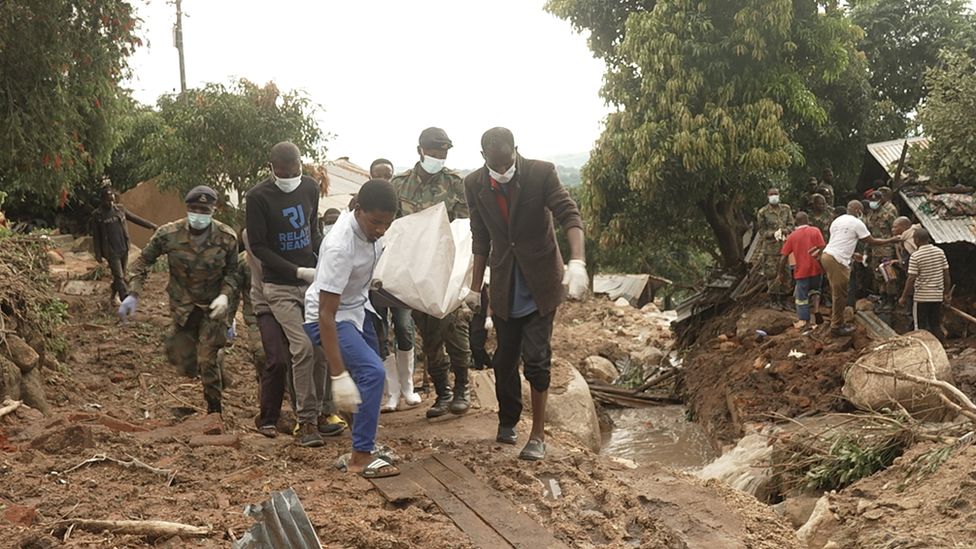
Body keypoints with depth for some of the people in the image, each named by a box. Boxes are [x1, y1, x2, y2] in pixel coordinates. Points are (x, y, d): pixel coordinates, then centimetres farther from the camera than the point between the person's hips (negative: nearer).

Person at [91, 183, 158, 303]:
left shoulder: (120, 209, 4)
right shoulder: (97, 215, -6)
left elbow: (136, 219, 12)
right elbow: (95, 236, -2)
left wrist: (151, 225, 10)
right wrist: (98, 254, -3)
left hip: (124, 249, 4)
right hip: (111, 252, -4)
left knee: (121, 276, 12)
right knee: (119, 277, -8)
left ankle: (114, 295, 32)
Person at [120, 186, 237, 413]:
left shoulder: (227, 237, -14)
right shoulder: (169, 234, -14)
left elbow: (232, 272, -1)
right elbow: (144, 260, 0)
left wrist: (224, 295, -20)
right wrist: (133, 295, -8)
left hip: (212, 306, -1)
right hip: (182, 306, 1)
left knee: (207, 360, -7)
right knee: (186, 365, 6)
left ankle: (215, 410, 11)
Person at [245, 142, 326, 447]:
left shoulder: (310, 187, 4)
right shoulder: (258, 197, -11)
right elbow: (258, 247, -10)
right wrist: (299, 272, -16)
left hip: (312, 280, 5)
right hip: (281, 287, -5)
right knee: (303, 348, -15)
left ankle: (316, 411, 16)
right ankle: (307, 421, -3)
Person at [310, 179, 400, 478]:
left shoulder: (370, 225, -13)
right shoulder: (340, 247, -36)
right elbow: (327, 314, -36)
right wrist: (338, 375, -39)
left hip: (358, 307, 8)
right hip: (332, 317, -8)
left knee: (370, 372, 10)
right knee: (373, 372, -21)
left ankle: (364, 445, 25)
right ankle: (360, 458, -11)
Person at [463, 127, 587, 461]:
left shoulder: (541, 173, -14)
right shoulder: (474, 184, -2)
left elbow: (569, 215, -19)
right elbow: (481, 238, 7)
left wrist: (577, 262, -36)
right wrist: (475, 287, 10)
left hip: (539, 283, -3)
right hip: (504, 286, 3)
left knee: (536, 359, -4)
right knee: (505, 358, 10)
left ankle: (538, 435, 8)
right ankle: (507, 421, 33)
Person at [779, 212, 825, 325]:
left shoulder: (792, 236, 2)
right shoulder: (815, 231, -1)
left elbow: (784, 258, 0)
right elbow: (822, 249, -8)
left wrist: (781, 273, 10)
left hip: (801, 271, -1)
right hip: (816, 269, 1)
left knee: (802, 299, 8)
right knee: (814, 291, 26)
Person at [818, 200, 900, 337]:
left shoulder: (837, 221, 20)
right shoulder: (856, 223, -5)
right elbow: (871, 241, 0)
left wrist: (852, 254, 28)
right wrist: (891, 240, 11)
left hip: (826, 254, 9)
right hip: (837, 260, -9)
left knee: (837, 293, 16)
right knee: (840, 295, -2)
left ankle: (836, 322, 22)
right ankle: (836, 327, 2)